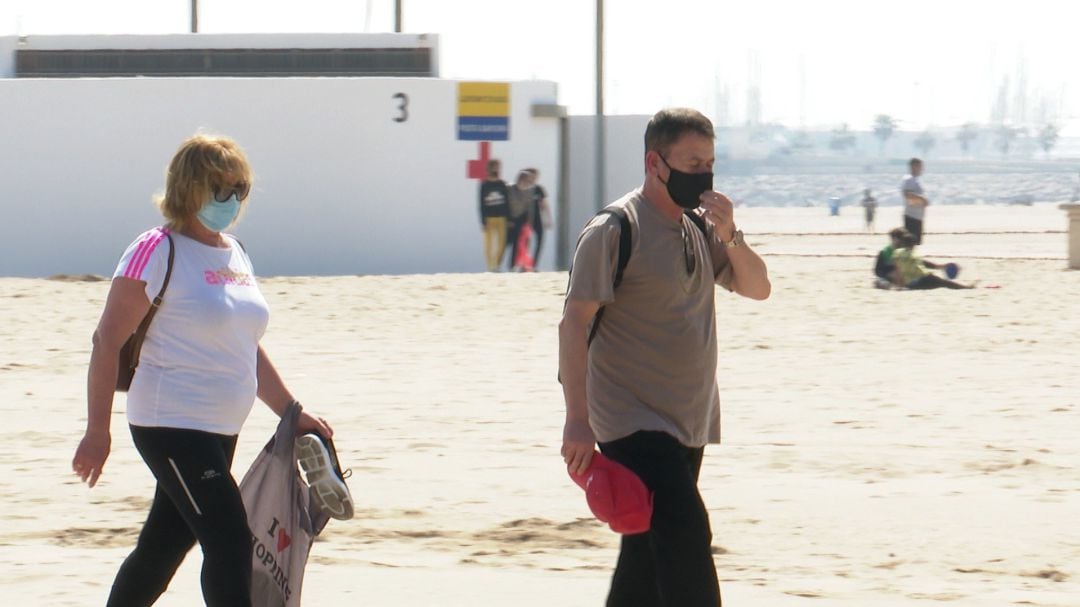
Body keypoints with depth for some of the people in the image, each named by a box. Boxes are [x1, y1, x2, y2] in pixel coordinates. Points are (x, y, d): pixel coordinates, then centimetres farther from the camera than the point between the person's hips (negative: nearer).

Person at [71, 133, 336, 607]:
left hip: (219, 432, 8)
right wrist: (97, 431, -14)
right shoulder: (157, 252, -11)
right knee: (230, 541, -14)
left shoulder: (235, 255, 14)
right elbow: (108, 342, -11)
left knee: (162, 549, 13)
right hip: (171, 425, -8)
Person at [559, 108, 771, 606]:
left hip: (686, 424, 8)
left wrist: (729, 236, -7)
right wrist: (577, 419, -20)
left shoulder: (700, 227, 12)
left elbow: (757, 288, 14)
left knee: (649, 555, 11)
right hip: (632, 424, -8)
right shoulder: (615, 229, -12)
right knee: (685, 535, -19)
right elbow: (574, 323, -14)